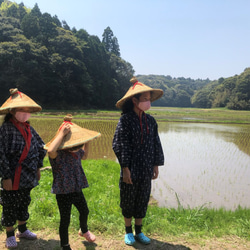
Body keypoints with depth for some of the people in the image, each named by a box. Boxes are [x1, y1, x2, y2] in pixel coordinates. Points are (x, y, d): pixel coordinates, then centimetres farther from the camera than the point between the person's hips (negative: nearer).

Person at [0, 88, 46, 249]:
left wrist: (38, 167, 14)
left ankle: (22, 230, 41)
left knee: (24, 204, 21)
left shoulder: (29, 129, 6)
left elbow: (41, 147, 17)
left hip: (28, 178, 7)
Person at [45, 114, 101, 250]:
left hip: (77, 189, 8)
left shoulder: (77, 151, -3)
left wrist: (87, 142, 4)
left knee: (84, 211, 27)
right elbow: (50, 150, -52)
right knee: (65, 221, 9)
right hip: (63, 192, -7)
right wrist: (62, 133, -44)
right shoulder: (57, 154, -26)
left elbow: (84, 156, 20)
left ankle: (84, 230, 59)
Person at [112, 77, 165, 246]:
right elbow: (120, 145, -12)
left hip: (146, 170, 5)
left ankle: (139, 232, 33)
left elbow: (156, 144, 10)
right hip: (131, 169, -4)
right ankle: (128, 232, 31)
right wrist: (125, 168, -15)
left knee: (143, 201, 15)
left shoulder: (150, 121, 5)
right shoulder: (125, 119, -10)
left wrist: (156, 165, 8)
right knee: (128, 201, 11)